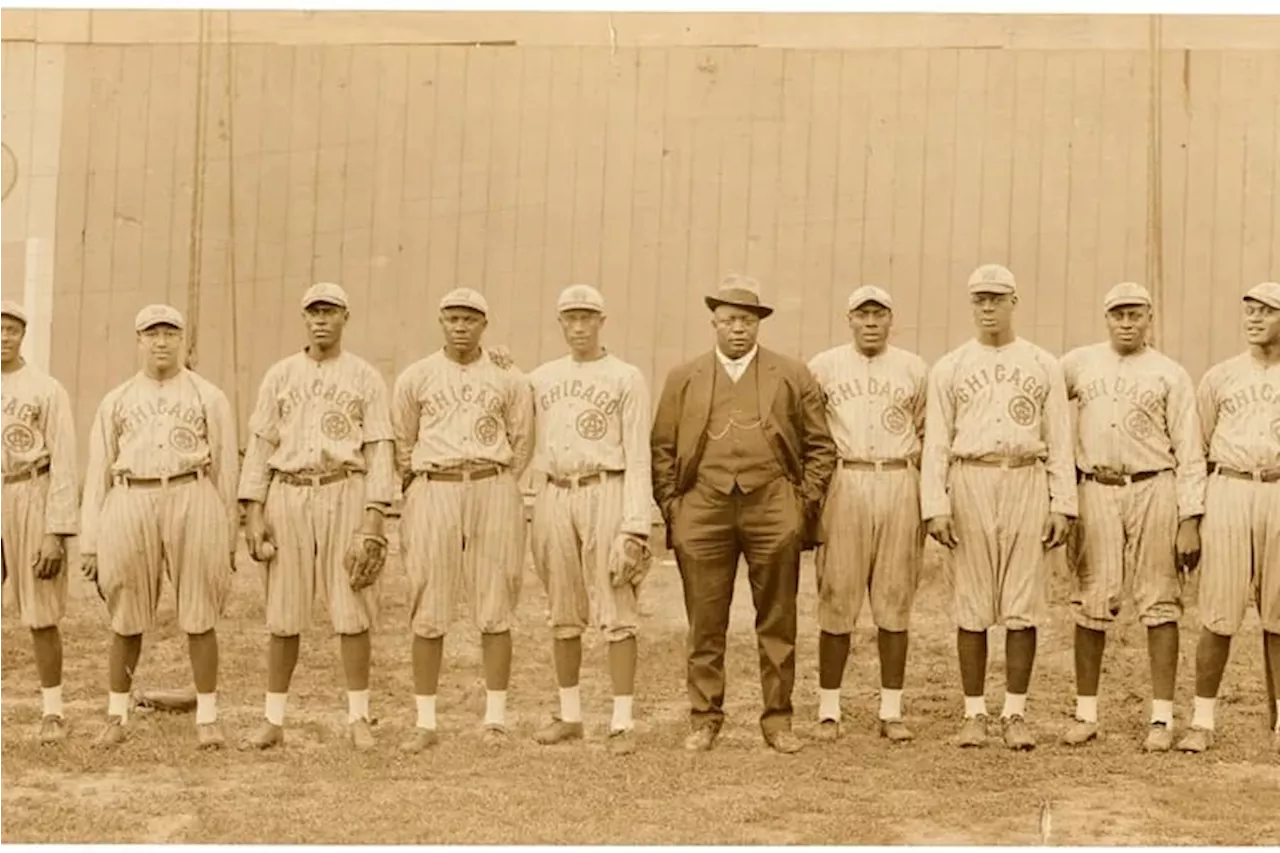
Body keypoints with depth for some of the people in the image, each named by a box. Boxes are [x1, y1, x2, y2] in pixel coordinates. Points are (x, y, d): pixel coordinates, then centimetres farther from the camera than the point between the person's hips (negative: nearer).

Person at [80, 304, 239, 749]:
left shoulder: (208, 397, 10)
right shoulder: (115, 401, 14)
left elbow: (225, 468, 9)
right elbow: (98, 473, 12)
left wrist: (229, 539, 5)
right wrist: (89, 543, 7)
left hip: (193, 502, -1)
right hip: (130, 505, 2)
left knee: (200, 619, 0)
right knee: (126, 621, 6)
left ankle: (207, 718, 9)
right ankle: (117, 717, 19)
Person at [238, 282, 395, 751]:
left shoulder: (366, 378, 5)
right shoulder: (280, 374, 10)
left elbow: (379, 449, 1)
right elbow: (259, 444, 9)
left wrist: (375, 515, -9)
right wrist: (253, 512, 0)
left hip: (345, 494, -2)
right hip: (288, 495, 2)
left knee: (352, 611, -2)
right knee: (283, 613, 4)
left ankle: (358, 718, 8)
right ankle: (273, 720, 11)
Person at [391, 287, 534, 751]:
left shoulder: (508, 379, 5)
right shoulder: (414, 378, 5)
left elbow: (522, 442, 13)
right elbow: (402, 444, 13)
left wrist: (496, 489, 10)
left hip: (493, 491, 0)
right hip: (433, 491, 0)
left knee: (495, 611, 2)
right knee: (428, 613, 1)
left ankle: (496, 718, 11)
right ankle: (425, 722, 7)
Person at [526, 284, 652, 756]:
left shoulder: (626, 378, 0)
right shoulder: (541, 378, 13)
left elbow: (638, 457, -4)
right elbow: (529, 447, 13)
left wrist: (635, 525, -13)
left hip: (605, 493, -4)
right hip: (553, 495, 4)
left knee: (616, 613, -5)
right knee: (563, 613, 9)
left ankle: (623, 722, -2)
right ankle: (569, 715, 19)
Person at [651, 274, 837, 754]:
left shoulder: (793, 376, 10)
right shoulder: (683, 379, 13)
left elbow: (820, 447, 9)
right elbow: (662, 449, 12)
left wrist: (806, 504, 0)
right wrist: (670, 508, 3)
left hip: (773, 509, 0)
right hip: (703, 511, 1)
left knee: (777, 623, 3)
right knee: (705, 625, 3)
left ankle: (778, 719, 12)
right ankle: (705, 719, 12)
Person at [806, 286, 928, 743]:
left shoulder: (914, 369, 10)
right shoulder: (823, 366, 6)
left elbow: (926, 436, 14)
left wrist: (928, 500, 8)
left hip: (900, 484, 1)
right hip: (843, 484, -1)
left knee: (894, 603, 3)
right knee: (837, 602, -1)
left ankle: (891, 712, 10)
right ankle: (828, 711, 6)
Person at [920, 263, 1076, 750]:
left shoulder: (1043, 366, 10)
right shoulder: (949, 368, 8)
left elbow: (1059, 441, 8)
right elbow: (936, 442, 4)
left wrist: (1062, 505, -1)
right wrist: (935, 506, -6)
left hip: (1027, 482, 0)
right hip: (970, 482, 0)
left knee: (1022, 605, 0)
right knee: (972, 605, 1)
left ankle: (1015, 714, 7)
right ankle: (974, 714, 8)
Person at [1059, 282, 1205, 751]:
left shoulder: (1170, 374, 5)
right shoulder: (1078, 363, 11)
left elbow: (1189, 453, 2)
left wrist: (1191, 519, -7)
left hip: (1153, 489, -2)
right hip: (1095, 492, 2)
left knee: (1159, 603, 0)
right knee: (1091, 603, 3)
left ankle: (1162, 717, 5)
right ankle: (1085, 713, 11)